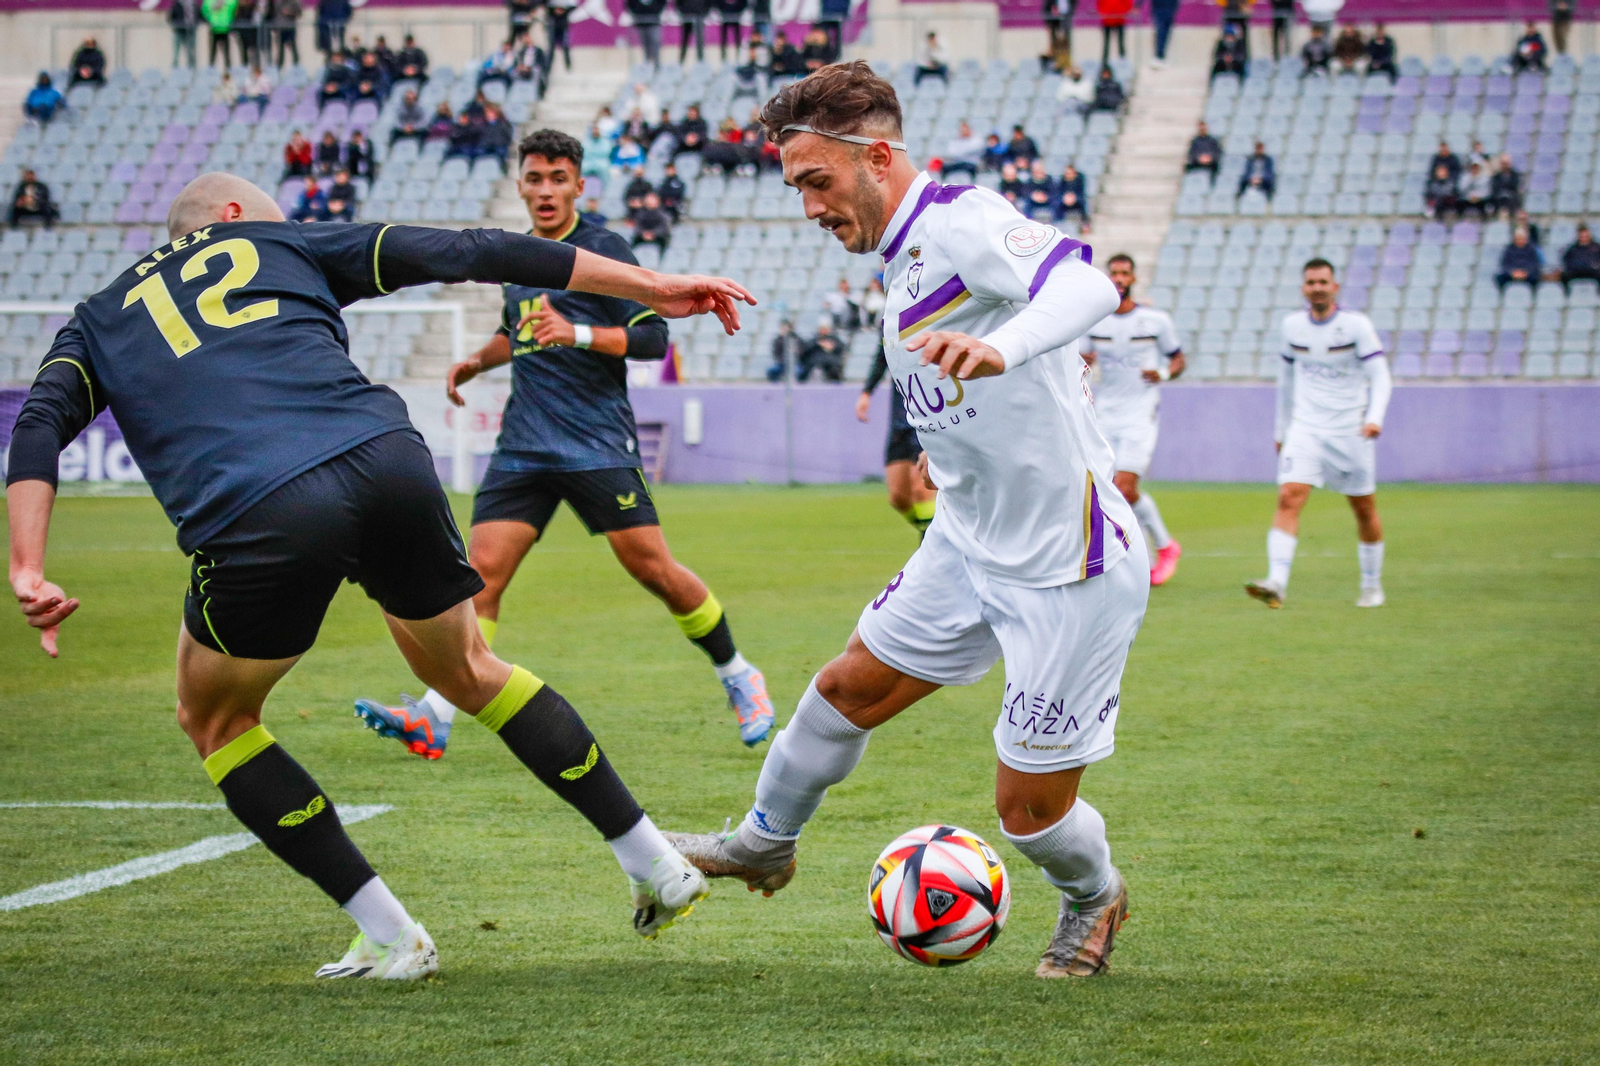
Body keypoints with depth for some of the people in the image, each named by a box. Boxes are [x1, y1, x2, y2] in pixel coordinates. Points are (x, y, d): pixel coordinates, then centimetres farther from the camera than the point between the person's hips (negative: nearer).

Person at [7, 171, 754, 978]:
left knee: (215, 722, 25)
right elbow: (468, 253, 23)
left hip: (251, 516, -2)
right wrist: (651, 287, 25)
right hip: (387, 459, 2)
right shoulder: (283, 245, 29)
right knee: (467, 671, 28)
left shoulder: (99, 319, 30)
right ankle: (654, 864, 31)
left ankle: (391, 939, 20)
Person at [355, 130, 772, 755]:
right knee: (482, 568, -8)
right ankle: (435, 714, -13)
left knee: (652, 567, -6)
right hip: (524, 444, 5)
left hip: (598, 441, -5)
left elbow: (652, 337, -10)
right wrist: (477, 361, 18)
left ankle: (738, 678, 13)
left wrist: (577, 333, -23)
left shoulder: (601, 249, -3)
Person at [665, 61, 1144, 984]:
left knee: (1029, 808, 0)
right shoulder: (904, 259, 8)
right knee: (850, 689, 18)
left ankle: (1094, 900, 32)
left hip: (1069, 572, -9)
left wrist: (997, 349, -57)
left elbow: (1087, 285, -41)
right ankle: (764, 843, 41)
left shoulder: (963, 222, -22)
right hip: (970, 548, 9)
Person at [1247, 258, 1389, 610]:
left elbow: (1379, 376, -10)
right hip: (1305, 429, 2)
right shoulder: (1293, 325, 4)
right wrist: (1281, 426, 22)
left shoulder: (1356, 325, -7)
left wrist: (1375, 418, -27)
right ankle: (1277, 584, -28)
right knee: (1289, 498, -18)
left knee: (1364, 509, 9)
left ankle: (1372, 585, 28)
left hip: (1351, 433, -2)